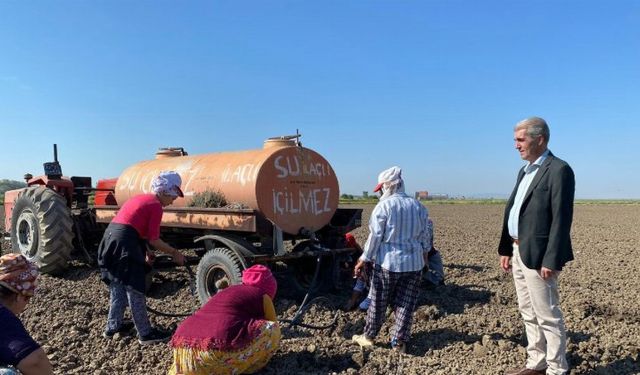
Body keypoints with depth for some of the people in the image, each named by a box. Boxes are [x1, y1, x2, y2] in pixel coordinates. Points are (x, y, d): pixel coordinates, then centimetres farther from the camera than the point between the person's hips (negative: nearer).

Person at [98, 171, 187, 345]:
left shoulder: (140, 198, 20)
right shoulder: (156, 206, -5)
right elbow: (153, 239, -8)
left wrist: (146, 251, 29)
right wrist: (174, 253, 3)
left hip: (110, 237, 9)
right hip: (124, 243, -9)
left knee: (117, 286, 22)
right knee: (135, 289, 1)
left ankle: (113, 326, 34)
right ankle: (146, 333, 11)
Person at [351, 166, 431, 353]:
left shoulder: (384, 206, -12)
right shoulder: (418, 206, 4)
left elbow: (375, 236, -12)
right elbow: (424, 236, 11)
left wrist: (363, 260, -5)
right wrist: (424, 254, 26)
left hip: (387, 261, -4)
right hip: (413, 262, 4)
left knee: (378, 302, 10)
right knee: (406, 304, 11)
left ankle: (368, 336, 24)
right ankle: (399, 342, 17)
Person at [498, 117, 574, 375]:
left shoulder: (558, 170, -12)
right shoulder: (525, 171, 15)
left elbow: (561, 218, -18)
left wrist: (551, 260, -21)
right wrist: (506, 250, 13)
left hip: (537, 254, -9)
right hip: (519, 252, 9)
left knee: (547, 316, 2)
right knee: (528, 313, 17)